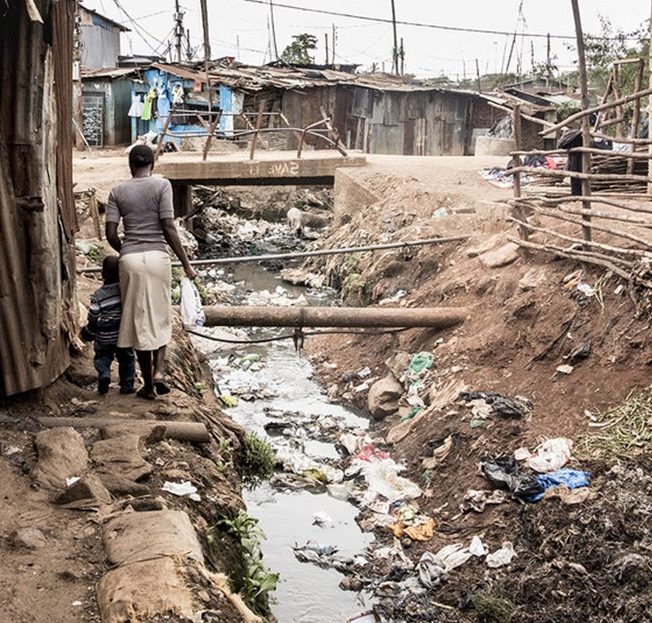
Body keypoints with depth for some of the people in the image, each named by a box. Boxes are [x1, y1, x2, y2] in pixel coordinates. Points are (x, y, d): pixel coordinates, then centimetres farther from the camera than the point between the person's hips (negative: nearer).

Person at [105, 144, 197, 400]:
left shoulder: (118, 191, 6)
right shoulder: (162, 185, -1)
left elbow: (111, 234, 0)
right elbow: (169, 228, -8)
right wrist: (186, 263, -3)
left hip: (130, 258, 1)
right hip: (157, 256, -1)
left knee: (139, 320, 10)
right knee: (160, 317, 17)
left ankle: (148, 384, 15)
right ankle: (158, 372, 1)